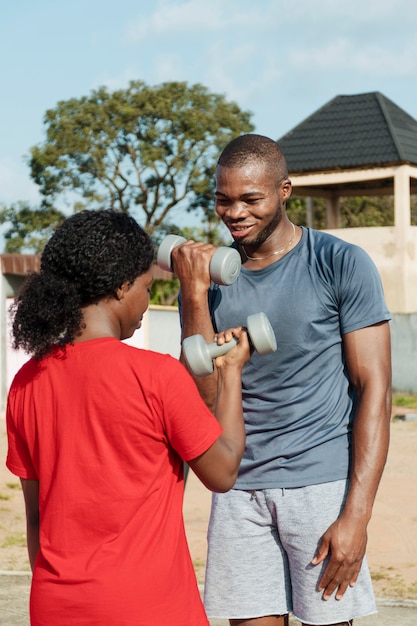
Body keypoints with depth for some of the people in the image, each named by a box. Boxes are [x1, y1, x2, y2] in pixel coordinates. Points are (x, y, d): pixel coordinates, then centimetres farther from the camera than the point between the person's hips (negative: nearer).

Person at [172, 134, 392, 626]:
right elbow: (205, 397, 1)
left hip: (322, 479, -3)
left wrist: (356, 515, -13)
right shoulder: (211, 276, 8)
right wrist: (195, 294, -9)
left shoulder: (341, 265, -4)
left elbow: (374, 389, -6)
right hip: (239, 488, 3)